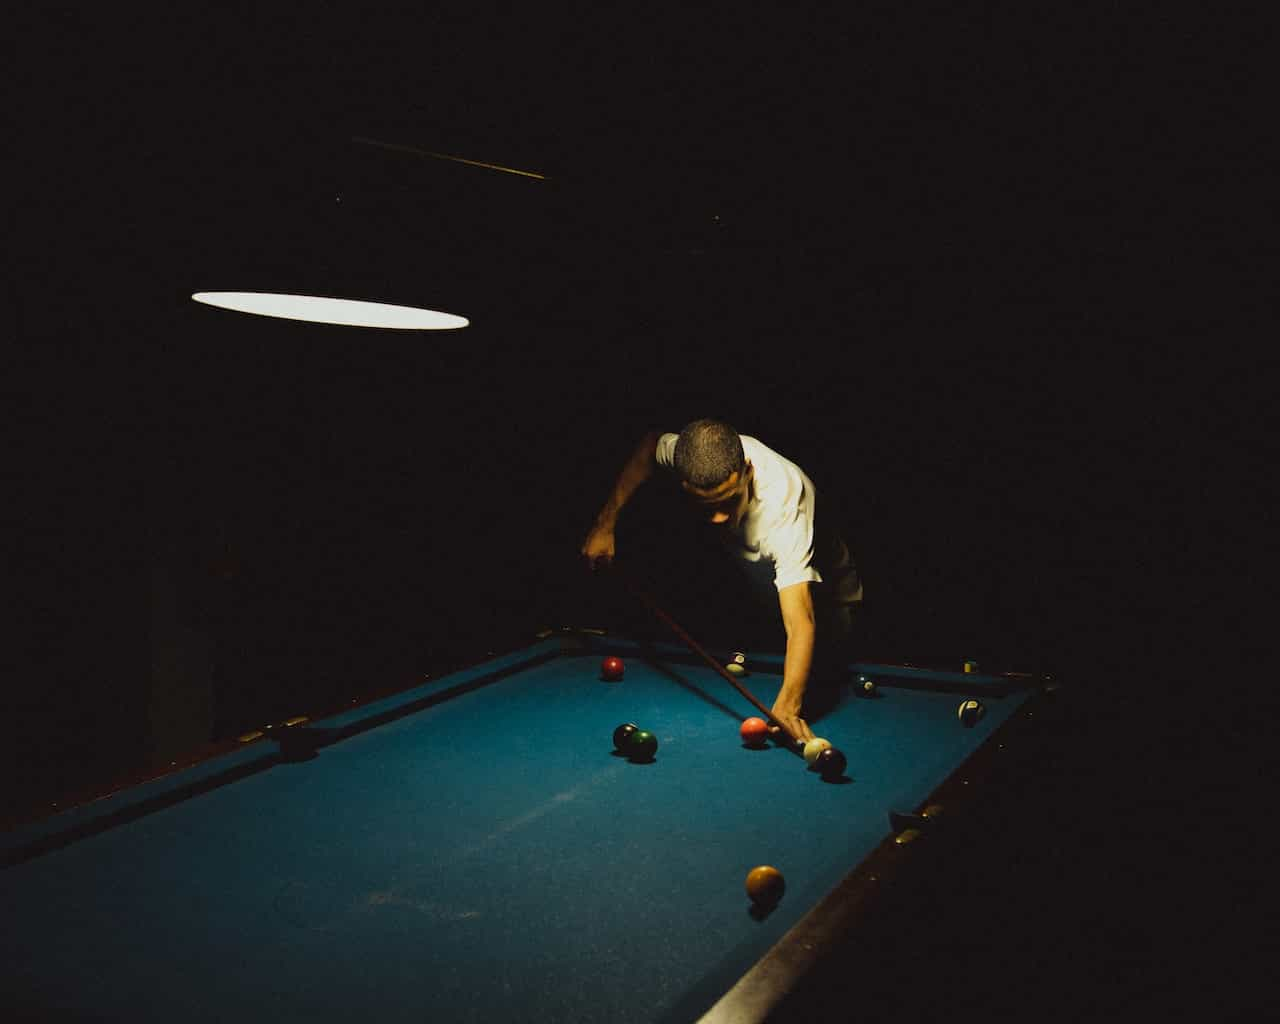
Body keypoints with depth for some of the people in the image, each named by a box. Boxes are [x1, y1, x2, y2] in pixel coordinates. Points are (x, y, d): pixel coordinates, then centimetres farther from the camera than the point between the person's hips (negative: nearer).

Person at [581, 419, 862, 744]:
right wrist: (605, 522, -10)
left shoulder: (782, 504, -44)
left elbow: (800, 621, -52)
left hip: (821, 593, -5)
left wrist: (787, 703, -68)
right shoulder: (694, 453, -29)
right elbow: (651, 444, -3)